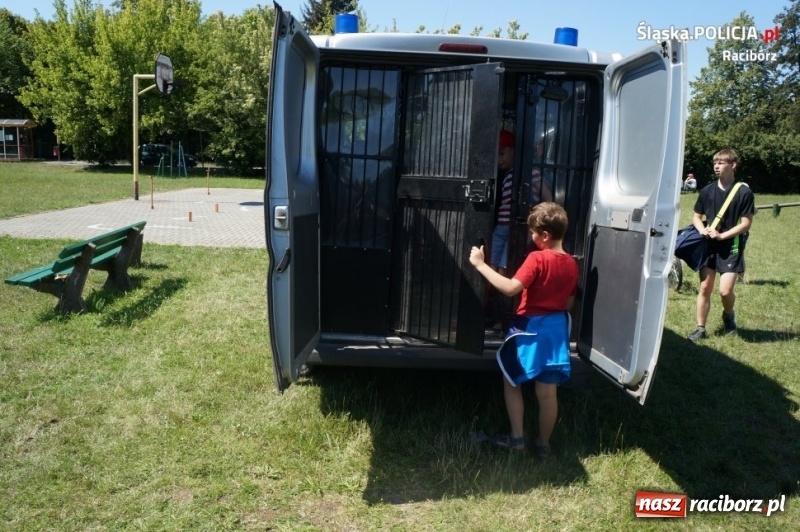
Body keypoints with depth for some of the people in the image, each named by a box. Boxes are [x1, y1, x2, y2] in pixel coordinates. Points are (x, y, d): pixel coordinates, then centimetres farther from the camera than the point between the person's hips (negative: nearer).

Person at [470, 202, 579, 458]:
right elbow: (569, 303, 11)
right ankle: (543, 445, 25)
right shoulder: (571, 264, 3)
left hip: (529, 328, -6)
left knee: (511, 382, 14)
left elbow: (511, 288, -29)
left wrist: (480, 264, -25)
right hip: (556, 329, 6)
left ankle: (517, 438, 20)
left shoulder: (537, 259, -19)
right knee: (547, 392, 13)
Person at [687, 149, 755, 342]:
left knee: (725, 291, -9)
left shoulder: (744, 192, -8)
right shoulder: (707, 191, 4)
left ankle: (728, 315, 23)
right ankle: (700, 328, 12)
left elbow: (746, 224, -9)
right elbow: (696, 216, 11)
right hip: (709, 246, 4)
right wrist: (703, 230, -9)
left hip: (731, 247, -3)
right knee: (705, 288, 3)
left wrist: (722, 235, -17)